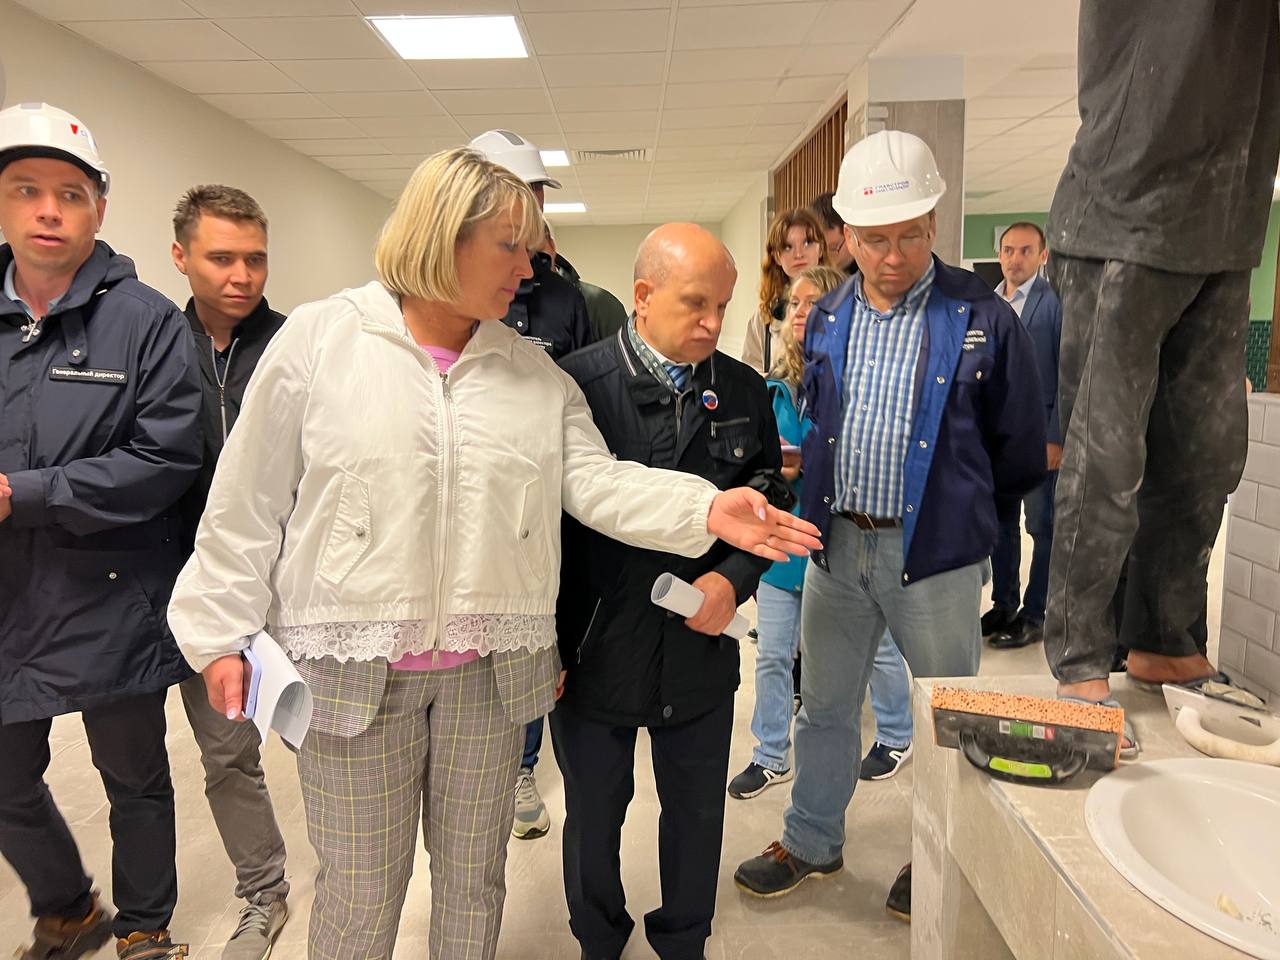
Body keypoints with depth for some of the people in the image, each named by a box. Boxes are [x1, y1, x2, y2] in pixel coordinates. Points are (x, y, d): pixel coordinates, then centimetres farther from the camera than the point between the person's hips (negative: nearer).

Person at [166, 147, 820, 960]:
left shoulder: (536, 369, 5)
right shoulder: (318, 339, -4)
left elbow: (596, 481, -4)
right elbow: (249, 504, -1)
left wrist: (705, 509, -19)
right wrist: (221, 635, -1)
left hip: (492, 670, 3)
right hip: (352, 668, -2)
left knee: (474, 876, 18)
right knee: (360, 888, 12)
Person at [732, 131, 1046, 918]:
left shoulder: (982, 318, -9)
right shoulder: (828, 318, 4)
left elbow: (1020, 451, 0)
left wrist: (961, 505, 8)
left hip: (936, 552, -4)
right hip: (835, 543, 4)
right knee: (826, 705, 16)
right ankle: (812, 844, 36)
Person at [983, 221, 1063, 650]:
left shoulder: (1057, 303, -7)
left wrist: (1056, 438, -15)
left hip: (1039, 432, -6)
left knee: (1042, 526, 4)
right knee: (1001, 522, 12)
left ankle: (1034, 615, 13)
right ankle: (1004, 605, 23)